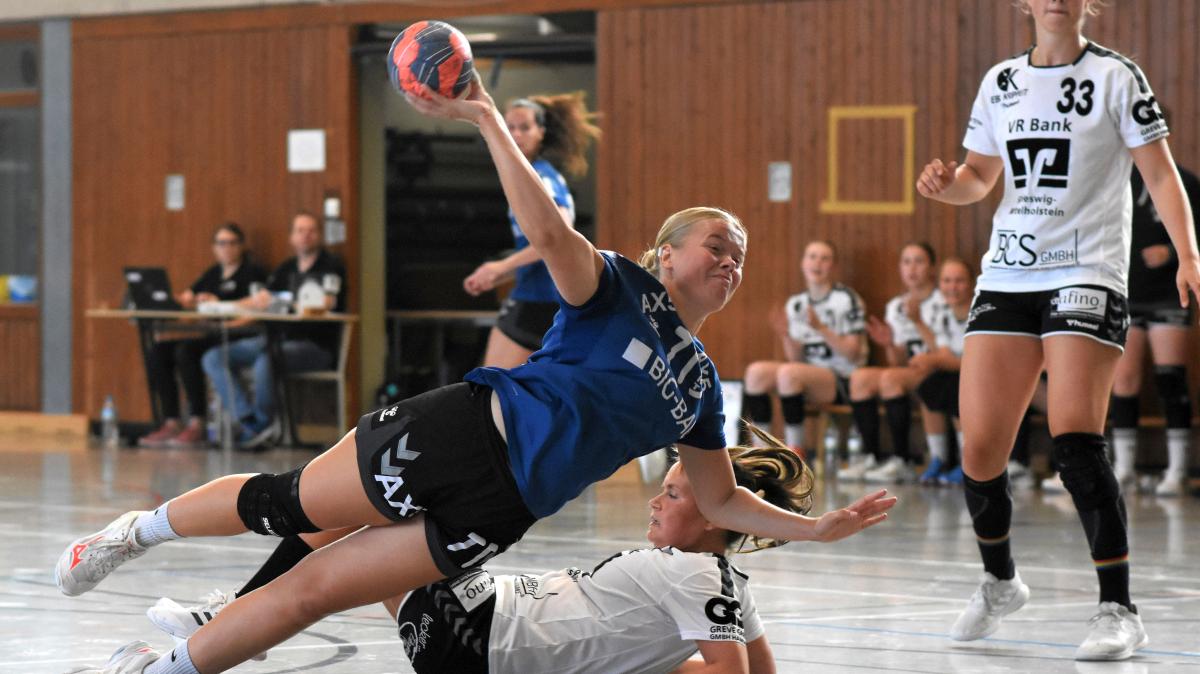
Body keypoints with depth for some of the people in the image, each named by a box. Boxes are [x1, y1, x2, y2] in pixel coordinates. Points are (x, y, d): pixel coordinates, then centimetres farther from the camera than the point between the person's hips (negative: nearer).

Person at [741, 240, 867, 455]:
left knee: (788, 372, -31)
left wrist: (821, 328, -20)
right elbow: (796, 358, 10)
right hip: (809, 377, 6)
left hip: (844, 381, -6)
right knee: (756, 371, -14)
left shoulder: (846, 299, -4)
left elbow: (852, 354, -9)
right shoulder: (795, 304, 12)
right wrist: (786, 335, -9)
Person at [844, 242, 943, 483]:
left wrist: (919, 322, -18)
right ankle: (871, 457, -20)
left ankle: (902, 461, -28)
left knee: (890, 378, -32)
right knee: (860, 377, -18)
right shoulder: (895, 306, 16)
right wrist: (889, 345, -6)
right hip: (908, 372, 6)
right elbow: (899, 362, 15)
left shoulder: (943, 303, -3)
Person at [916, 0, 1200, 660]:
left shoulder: (1114, 76, -1)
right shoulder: (1000, 81, 12)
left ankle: (1118, 610, -11)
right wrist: (948, 183, -2)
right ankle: (998, 581, 26)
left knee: (1074, 439, -19)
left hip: (1087, 275, -5)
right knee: (979, 448, 0)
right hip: (1006, 277, 5)